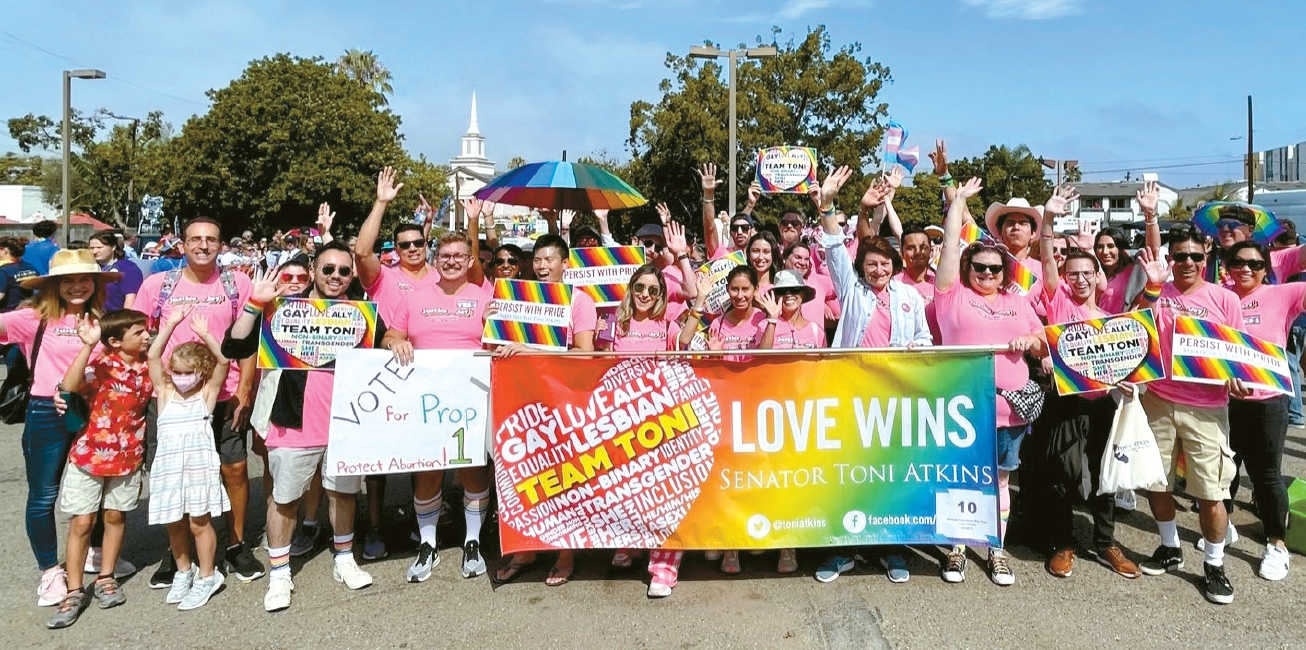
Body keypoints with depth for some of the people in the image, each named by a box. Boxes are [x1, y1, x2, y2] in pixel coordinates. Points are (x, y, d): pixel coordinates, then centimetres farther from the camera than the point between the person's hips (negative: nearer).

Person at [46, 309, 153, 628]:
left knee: (115, 516, 13)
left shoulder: (148, 367, -3)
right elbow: (69, 386, -37)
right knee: (81, 522, 1)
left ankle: (105, 579, 29)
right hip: (89, 454, -4)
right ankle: (74, 592, 12)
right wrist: (88, 346, -43)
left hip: (127, 456, 4)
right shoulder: (102, 366, -17)